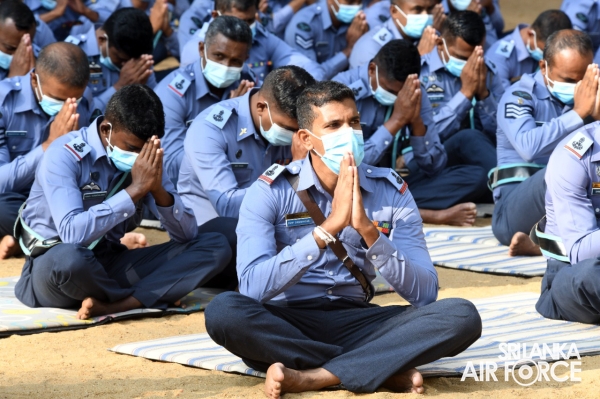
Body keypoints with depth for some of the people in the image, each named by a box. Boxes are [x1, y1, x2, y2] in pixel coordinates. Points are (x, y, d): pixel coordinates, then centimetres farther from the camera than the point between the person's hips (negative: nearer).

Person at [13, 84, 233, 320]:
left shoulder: (143, 160, 0)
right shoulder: (65, 156, -18)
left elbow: (187, 234, -2)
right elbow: (72, 233, -33)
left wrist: (158, 190, -20)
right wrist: (135, 190, -30)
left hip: (109, 265, 6)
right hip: (51, 270, -6)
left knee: (216, 246, -9)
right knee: (68, 257, -44)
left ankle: (112, 306, -25)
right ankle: (148, 298, -13)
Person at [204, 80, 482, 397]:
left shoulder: (392, 192, 0)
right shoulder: (270, 192, -7)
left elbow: (424, 295, -9)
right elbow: (252, 288, -22)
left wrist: (368, 230, -22)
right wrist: (328, 227, -26)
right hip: (284, 328, -2)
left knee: (462, 315, -21)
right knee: (223, 310, -35)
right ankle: (386, 370, -23)